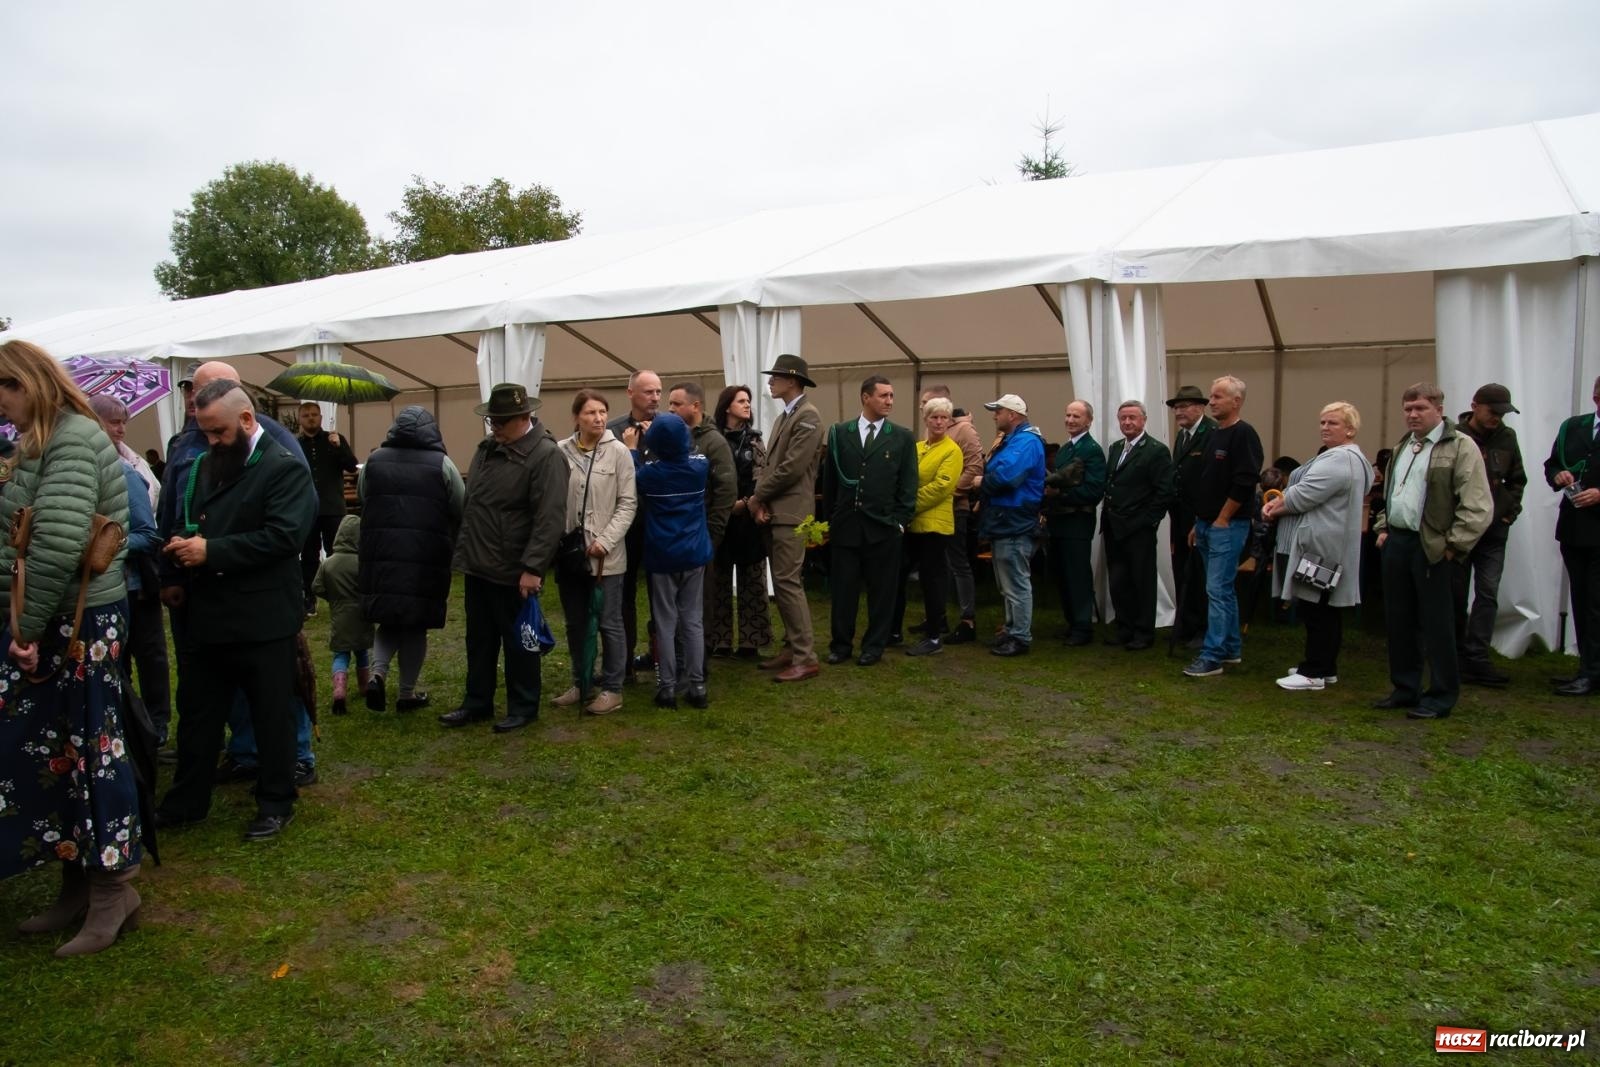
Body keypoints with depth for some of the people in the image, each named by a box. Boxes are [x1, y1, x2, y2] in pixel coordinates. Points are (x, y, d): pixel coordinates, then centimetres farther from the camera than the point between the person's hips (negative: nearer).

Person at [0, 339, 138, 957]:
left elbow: (58, 544, -25)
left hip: (78, 623, -9)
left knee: (89, 751, 1)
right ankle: (77, 884, 27)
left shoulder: (73, 440, -15)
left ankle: (113, 888, 15)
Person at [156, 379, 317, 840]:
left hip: (264, 621, -7)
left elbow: (283, 535, -21)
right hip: (211, 616, 7)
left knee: (272, 716, 7)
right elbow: (191, 523, 20)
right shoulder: (205, 465, 13)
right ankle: (186, 800, 31)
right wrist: (184, 548, -3)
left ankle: (276, 803, 21)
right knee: (199, 714, 17)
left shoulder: (285, 469, -11)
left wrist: (211, 550, -21)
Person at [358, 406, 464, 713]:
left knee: (388, 621, 19)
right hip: (426, 561, -2)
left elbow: (362, 501, 14)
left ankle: (377, 673, -3)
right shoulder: (441, 464, -5)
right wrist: (445, 543, 17)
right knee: (416, 627, 10)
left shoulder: (374, 460, 5)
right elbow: (462, 513, -1)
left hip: (380, 556, 3)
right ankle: (407, 693, 18)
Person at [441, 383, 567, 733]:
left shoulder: (545, 455, -16)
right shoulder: (487, 447, 10)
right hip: (477, 565, 8)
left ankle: (523, 707, 20)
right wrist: (463, 550, 17)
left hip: (513, 571, -7)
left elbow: (549, 519, -21)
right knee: (479, 639, 17)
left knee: (517, 642, 6)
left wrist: (532, 568, -24)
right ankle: (477, 702, 30)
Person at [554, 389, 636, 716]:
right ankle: (580, 683, 28)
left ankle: (612, 689, 16)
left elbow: (628, 503, -5)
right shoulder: (560, 452, 0)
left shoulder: (618, 451, -5)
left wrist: (605, 540, -13)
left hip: (606, 554, -3)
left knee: (608, 623, 4)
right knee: (575, 623, 13)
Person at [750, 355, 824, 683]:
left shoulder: (808, 415, -11)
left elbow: (792, 466, -19)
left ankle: (805, 658, -7)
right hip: (773, 511, 9)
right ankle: (791, 647, 19)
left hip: (790, 512, -9)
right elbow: (770, 463, 15)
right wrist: (760, 501, -3)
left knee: (787, 583, -11)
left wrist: (757, 496, -9)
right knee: (783, 584, 12)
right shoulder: (783, 418, 19)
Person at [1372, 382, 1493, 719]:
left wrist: (1454, 545, -14)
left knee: (1436, 624, 0)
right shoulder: (1402, 447, 17)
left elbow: (1478, 507, -14)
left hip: (1430, 547, -7)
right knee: (1398, 619, 12)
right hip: (1395, 542, 7)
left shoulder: (1460, 447, -8)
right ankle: (1405, 688, 24)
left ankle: (1442, 696, 10)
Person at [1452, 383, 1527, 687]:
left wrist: (1510, 512, 7)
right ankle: (1455, 656, 17)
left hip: (1493, 531, 4)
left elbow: (1517, 479, 17)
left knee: (1488, 595, -2)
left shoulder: (1507, 438, 6)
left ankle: (1476, 660, -2)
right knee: (1456, 594, 5)